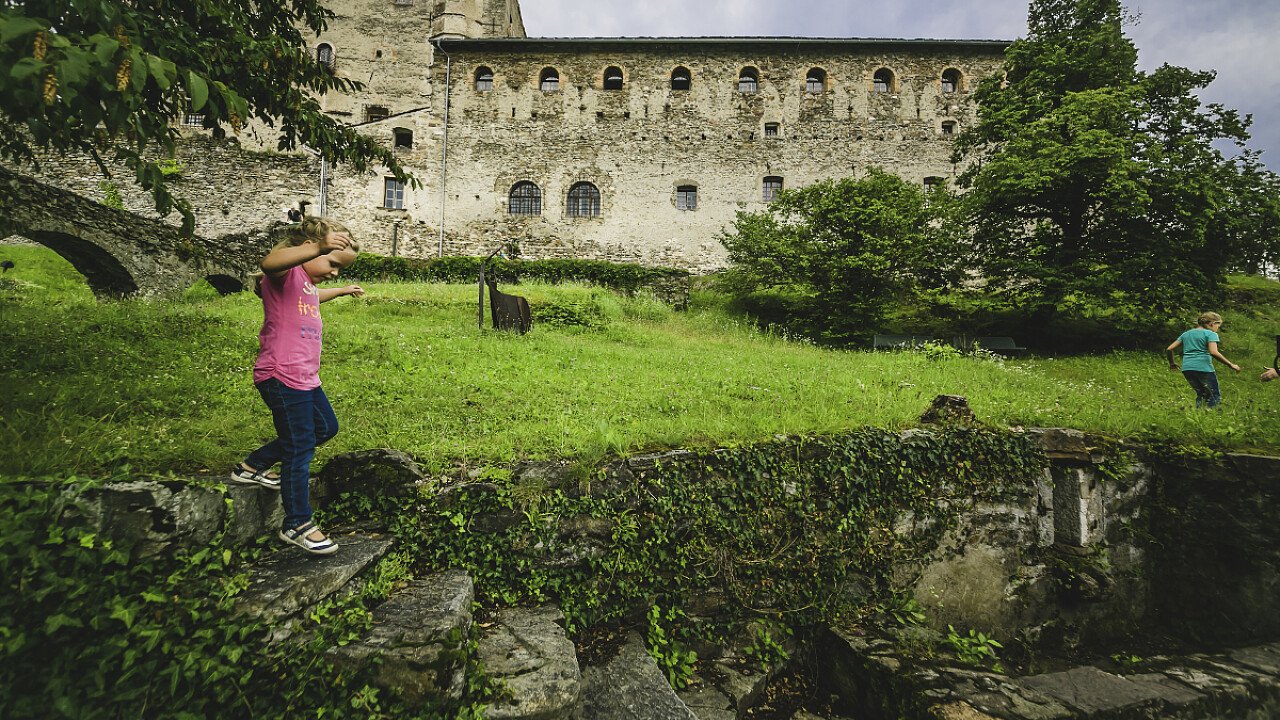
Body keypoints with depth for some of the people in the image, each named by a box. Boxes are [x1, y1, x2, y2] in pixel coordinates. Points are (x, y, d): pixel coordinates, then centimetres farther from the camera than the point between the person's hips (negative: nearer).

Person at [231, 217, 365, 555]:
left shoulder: (307, 282, 17)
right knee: (300, 448, -4)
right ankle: (297, 525, 8)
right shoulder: (286, 272, -12)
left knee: (325, 427, 23)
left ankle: (253, 466, 33)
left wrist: (343, 291, 55)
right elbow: (269, 263, -39)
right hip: (281, 377, -10)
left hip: (305, 378, 10)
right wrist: (321, 247, -51)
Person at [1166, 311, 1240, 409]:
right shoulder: (1210, 334, 1)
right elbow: (1213, 352, -15)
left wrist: (1172, 363, 30)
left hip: (1186, 368, 6)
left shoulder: (1186, 333, 18)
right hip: (1203, 368, -6)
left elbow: (1169, 349, 16)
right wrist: (1231, 365, -9)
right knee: (1215, 397, 2)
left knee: (1201, 394, 17)